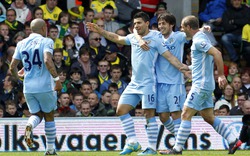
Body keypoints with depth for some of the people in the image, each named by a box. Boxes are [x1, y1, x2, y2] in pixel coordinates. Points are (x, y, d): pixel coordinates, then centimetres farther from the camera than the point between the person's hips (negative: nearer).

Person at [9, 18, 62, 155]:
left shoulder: (21, 44, 9)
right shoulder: (46, 42, -6)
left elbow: (12, 67, 9)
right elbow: (47, 61, -24)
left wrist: (17, 75, 30)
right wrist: (56, 78, -20)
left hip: (28, 87, 4)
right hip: (45, 87, -4)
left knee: (37, 114, 17)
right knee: (49, 116, 13)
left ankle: (30, 126, -19)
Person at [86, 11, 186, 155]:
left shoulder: (156, 39, -8)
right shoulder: (133, 38, 11)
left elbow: (170, 57, -11)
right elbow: (117, 38, 26)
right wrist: (100, 31, 21)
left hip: (148, 83, -7)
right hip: (134, 83, 7)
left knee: (149, 115, -6)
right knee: (121, 110, 2)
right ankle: (132, 143, 7)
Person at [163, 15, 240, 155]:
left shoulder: (199, 40, -15)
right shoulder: (200, 38, 16)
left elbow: (217, 54, -25)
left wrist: (221, 75, -25)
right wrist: (188, 68, 23)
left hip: (201, 85, -10)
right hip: (206, 85, 10)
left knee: (186, 115, -7)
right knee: (209, 117, 12)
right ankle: (233, 140, 11)